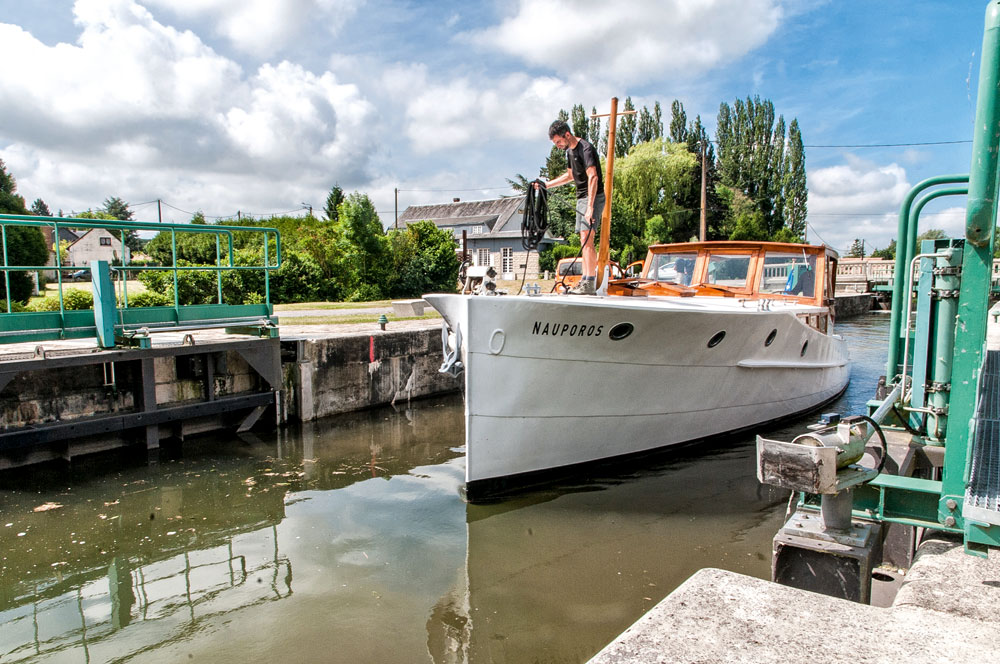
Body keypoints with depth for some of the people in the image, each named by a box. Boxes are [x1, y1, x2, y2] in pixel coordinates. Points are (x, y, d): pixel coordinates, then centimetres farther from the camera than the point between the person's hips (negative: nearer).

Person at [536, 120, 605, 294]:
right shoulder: (569, 151, 14)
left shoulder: (585, 148, -15)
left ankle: (589, 284, -21)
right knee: (584, 241, 9)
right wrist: (546, 185, 27)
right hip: (581, 198, 10)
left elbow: (593, 177, -26)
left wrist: (590, 206, -33)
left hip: (594, 197, -10)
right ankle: (585, 281, 12)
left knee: (587, 239, -18)